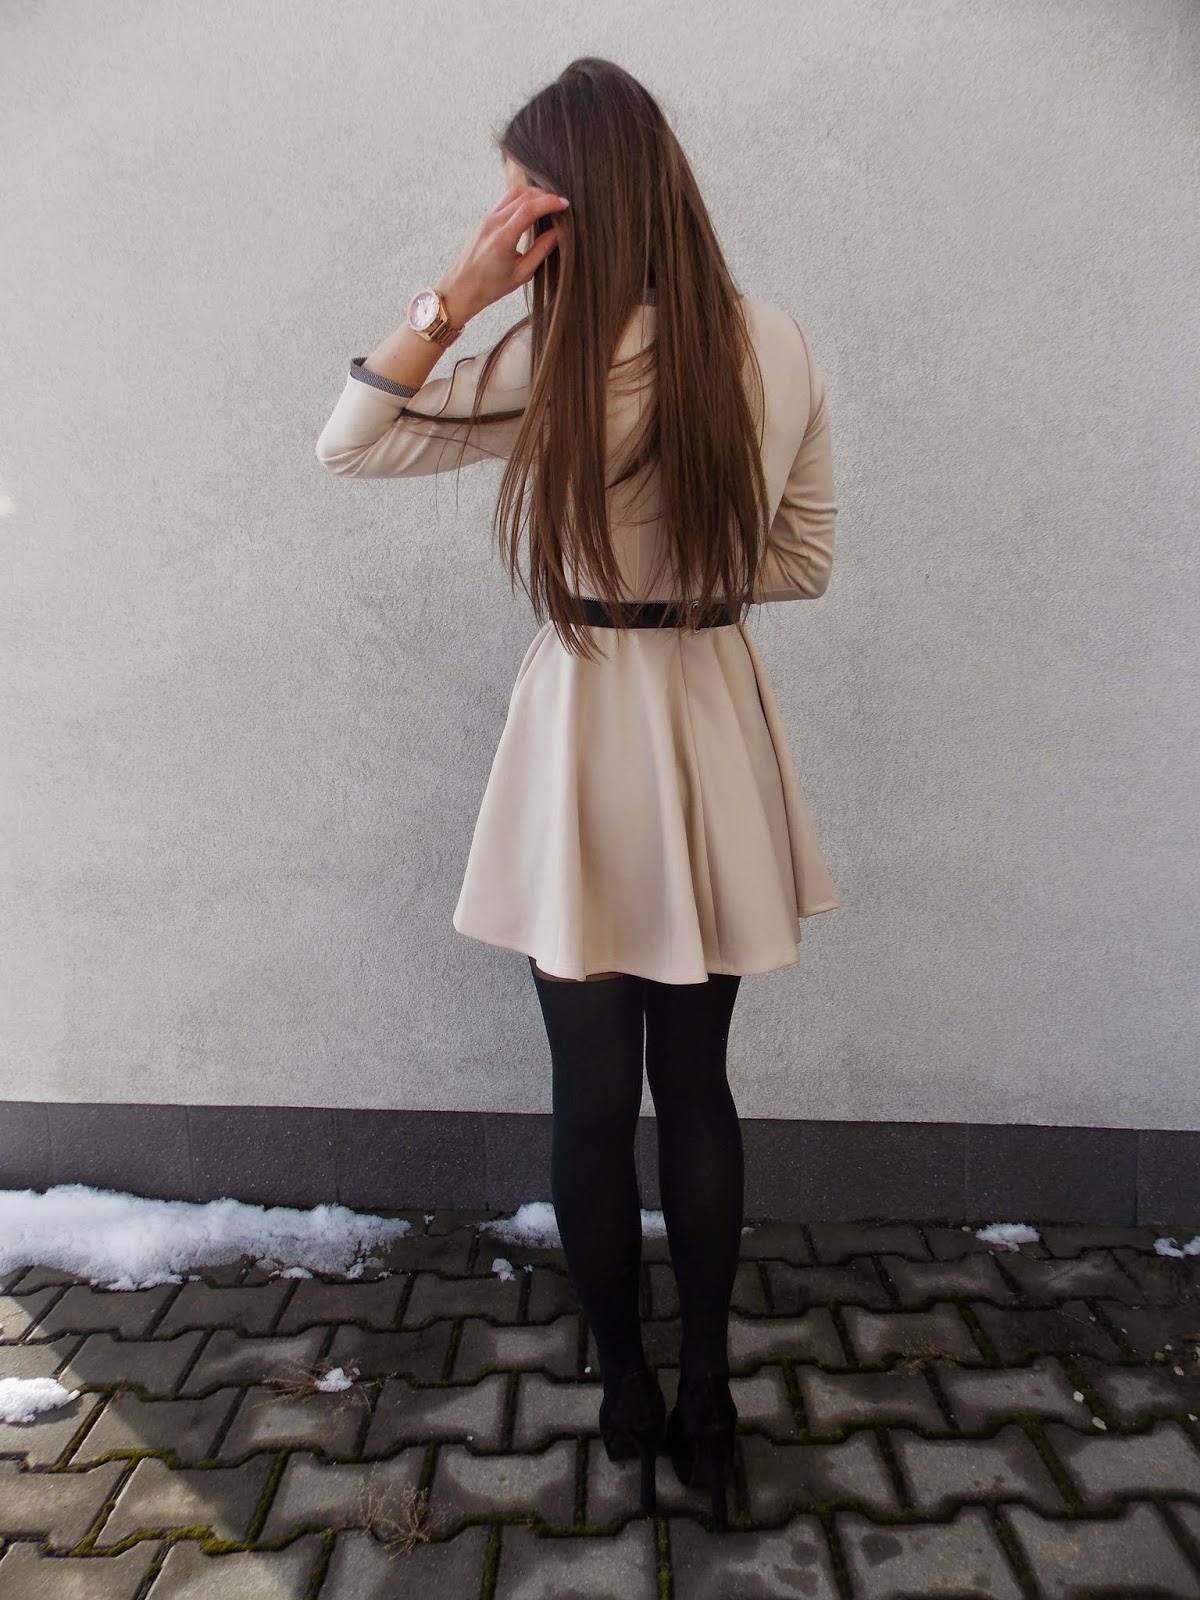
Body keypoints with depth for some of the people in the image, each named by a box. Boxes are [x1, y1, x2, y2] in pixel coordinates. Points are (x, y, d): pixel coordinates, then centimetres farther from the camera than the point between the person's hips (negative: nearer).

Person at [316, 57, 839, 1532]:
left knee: (594, 1098, 13)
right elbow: (804, 563, 8)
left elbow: (345, 442, -4)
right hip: (713, 733, 5)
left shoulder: (559, 363, -13)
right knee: (696, 1086, 17)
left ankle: (626, 1393, 33)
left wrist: (454, 295, -9)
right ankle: (705, 1396, 33)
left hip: (585, 732, -4)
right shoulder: (776, 347, 2)